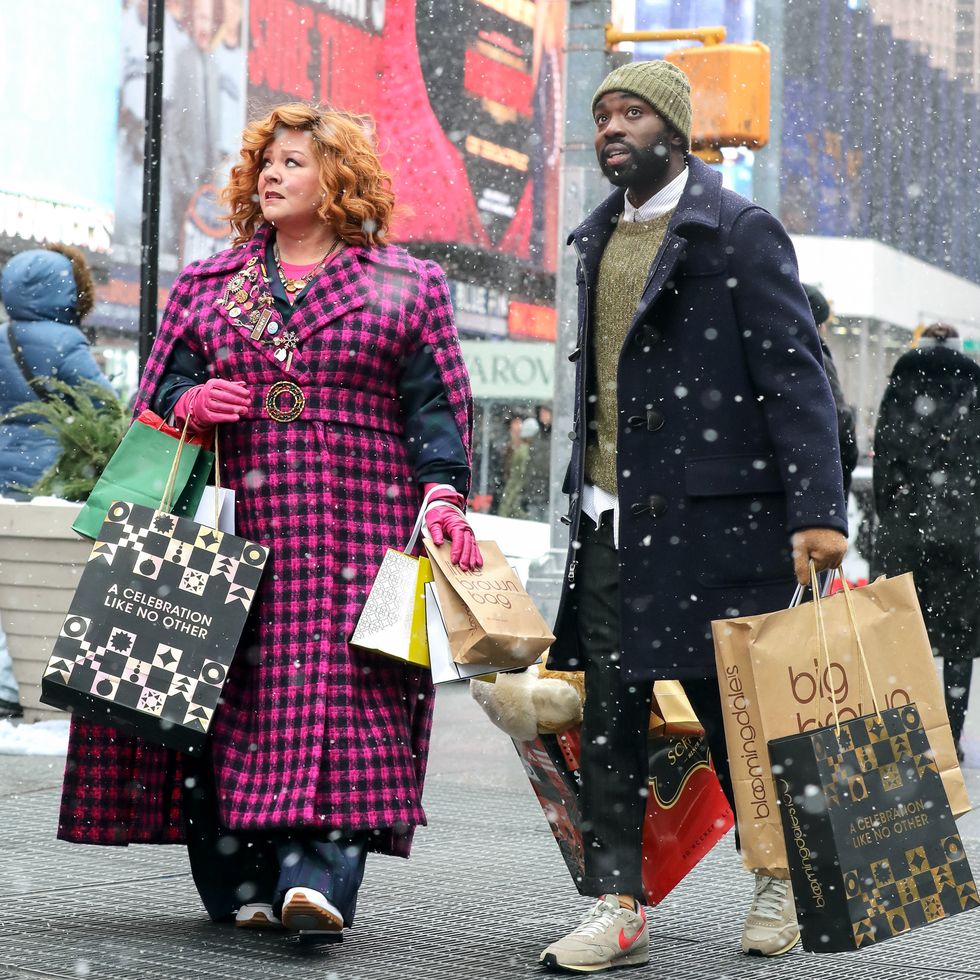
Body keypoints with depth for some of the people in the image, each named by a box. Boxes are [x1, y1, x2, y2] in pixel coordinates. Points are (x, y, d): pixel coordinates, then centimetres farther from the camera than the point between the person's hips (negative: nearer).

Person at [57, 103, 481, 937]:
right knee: (227, 699, -3)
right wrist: (187, 400, -6)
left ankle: (319, 877, -20)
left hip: (352, 528, -2)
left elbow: (432, 408, 4)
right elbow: (164, 383, 17)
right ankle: (239, 882, 4)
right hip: (231, 527, 3)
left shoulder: (407, 288, 10)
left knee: (339, 688, -14)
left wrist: (444, 495, -10)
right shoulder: (207, 286, 18)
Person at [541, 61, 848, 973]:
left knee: (729, 704, 3)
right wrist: (582, 489, 17)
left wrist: (816, 510, -18)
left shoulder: (739, 231, -6)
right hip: (609, 514, 6)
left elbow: (795, 374, -10)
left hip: (711, 512, -6)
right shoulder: (598, 237, 15)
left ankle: (779, 880, 24)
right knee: (608, 709, 3)